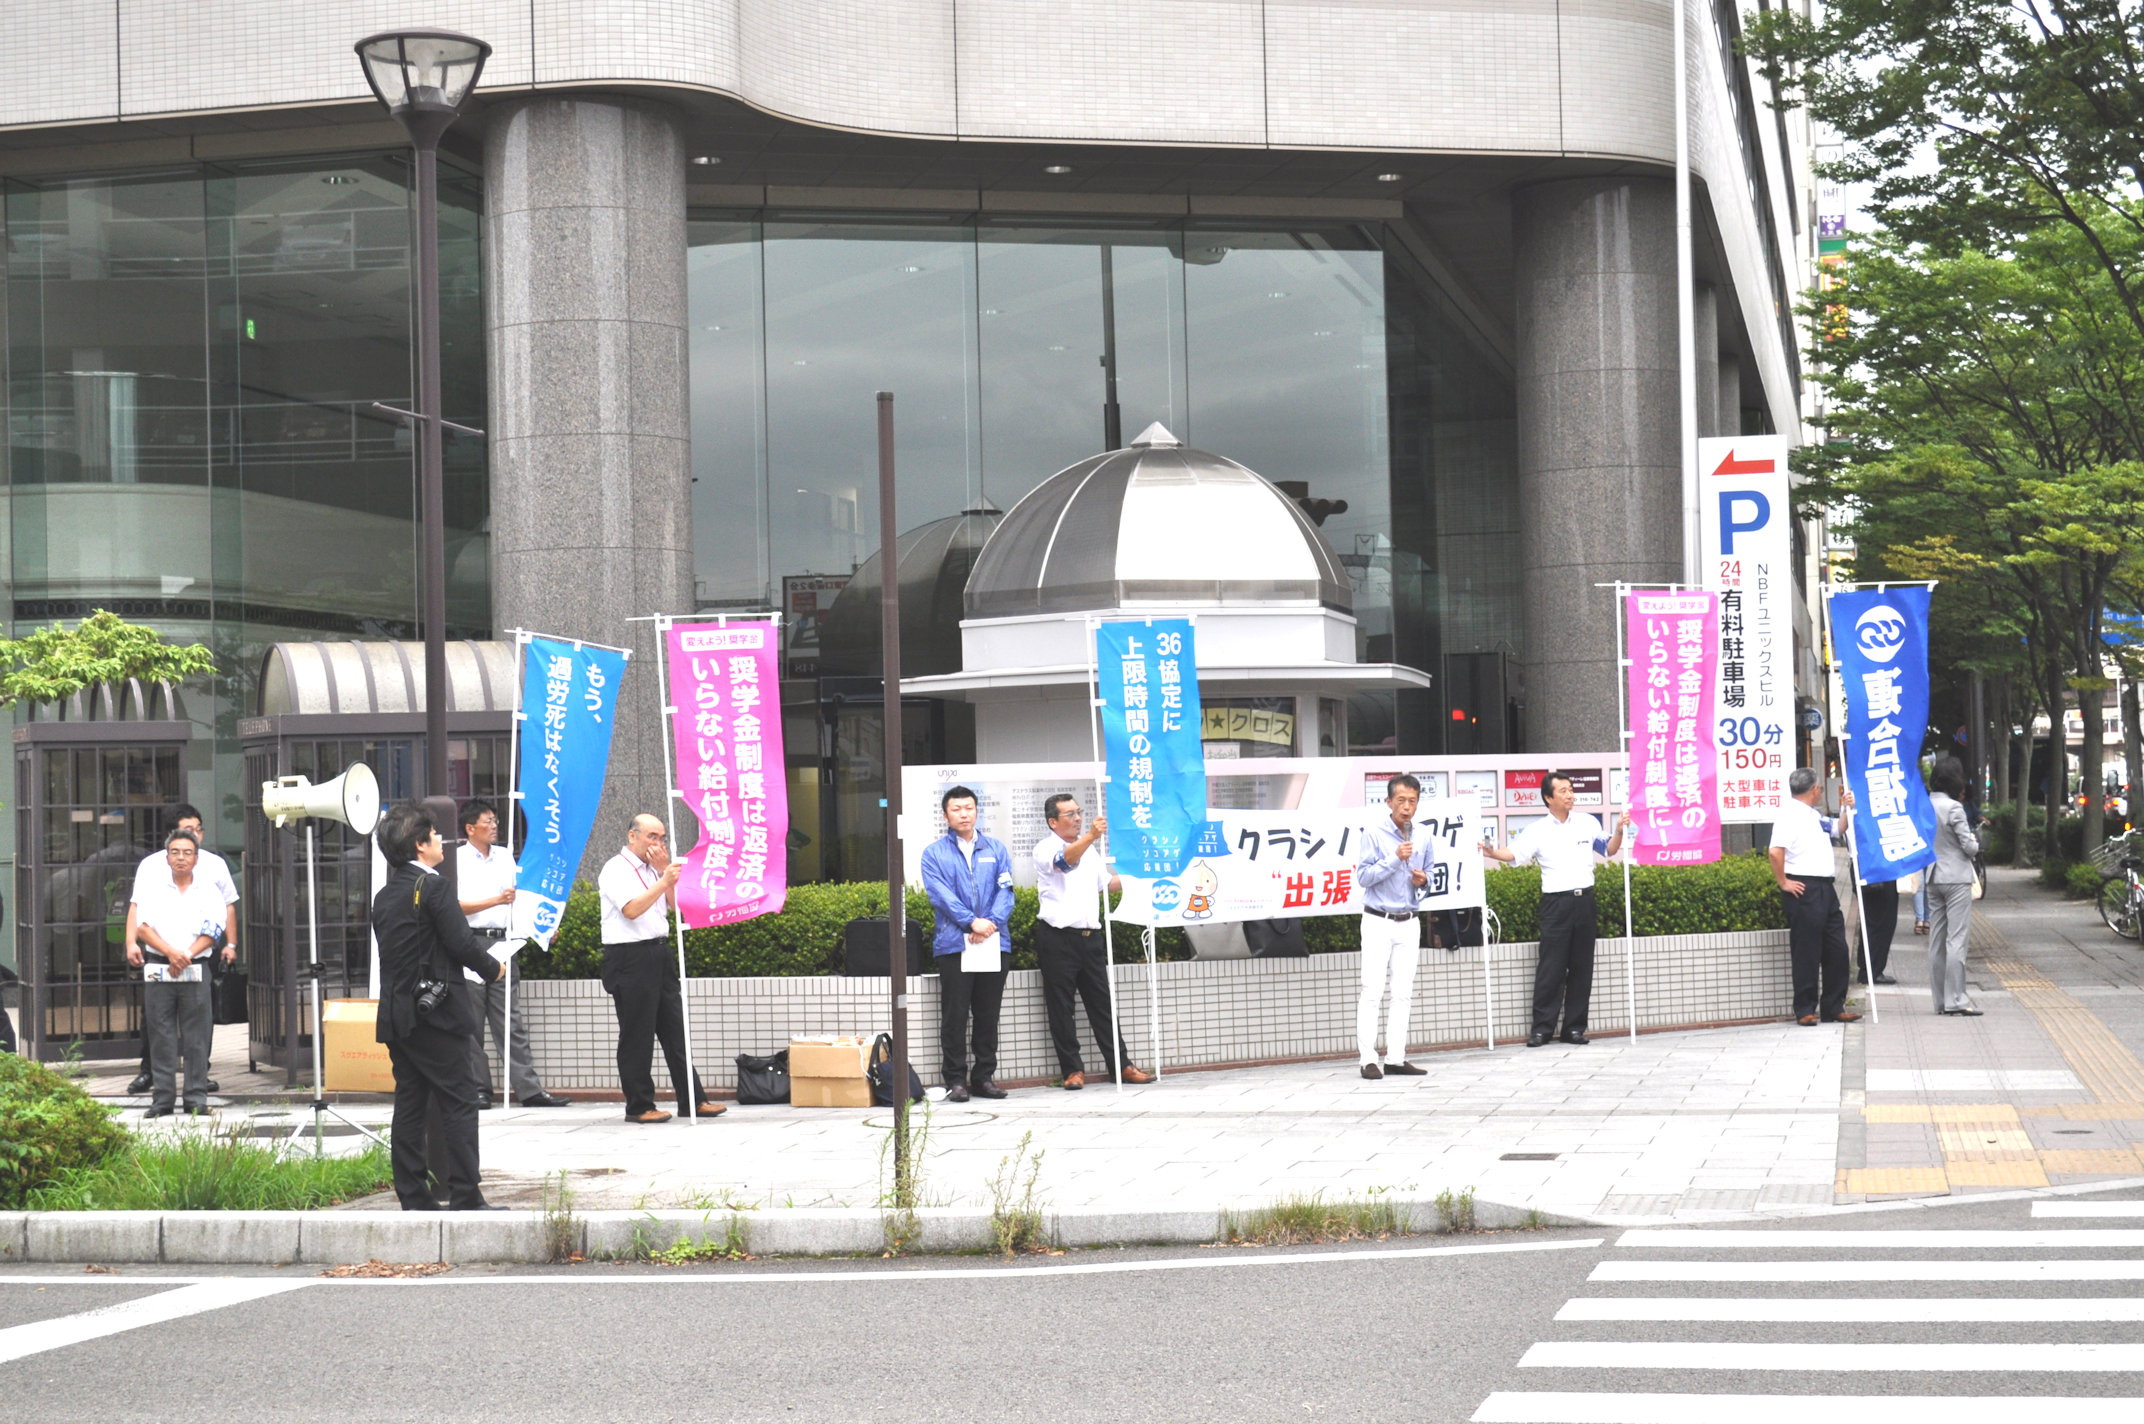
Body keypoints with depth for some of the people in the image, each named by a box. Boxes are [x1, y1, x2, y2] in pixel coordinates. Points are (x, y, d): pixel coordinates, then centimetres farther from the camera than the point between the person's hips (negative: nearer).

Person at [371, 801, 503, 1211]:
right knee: (459, 1103, -4)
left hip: (397, 1018, 8)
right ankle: (465, 1200, -6)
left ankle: (414, 1199, 10)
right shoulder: (431, 887, -12)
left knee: (410, 1105, 9)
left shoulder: (384, 896, 12)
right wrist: (493, 968, 3)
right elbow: (461, 943, -16)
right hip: (435, 1012, -8)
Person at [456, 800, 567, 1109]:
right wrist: (496, 900, -15)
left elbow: (519, 900, 20)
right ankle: (477, 1090, 5)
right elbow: (456, 905, -7)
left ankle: (529, 1089, -4)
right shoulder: (457, 859, 1)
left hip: (502, 943, 4)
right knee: (471, 1024, 0)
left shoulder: (505, 857, 16)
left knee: (512, 1022, 0)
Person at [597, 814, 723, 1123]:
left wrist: (664, 869, 2)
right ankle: (638, 1106, 4)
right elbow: (631, 909, -20)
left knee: (675, 1030, 8)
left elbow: (676, 905, 11)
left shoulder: (654, 869, 18)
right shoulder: (617, 870, -6)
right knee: (637, 1036, -2)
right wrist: (664, 881, -24)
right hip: (630, 957, -8)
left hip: (659, 954, 8)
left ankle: (692, 1099, 12)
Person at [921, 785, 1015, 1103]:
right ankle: (955, 1080, 3)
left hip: (994, 943, 3)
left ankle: (984, 1077, 15)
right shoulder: (934, 853, 4)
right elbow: (940, 895, -7)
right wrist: (972, 922, -17)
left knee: (988, 1015, 7)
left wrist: (992, 923, -13)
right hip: (953, 943, -3)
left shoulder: (996, 849, 12)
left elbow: (1005, 890, 4)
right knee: (955, 1016, -2)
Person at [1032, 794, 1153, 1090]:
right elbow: (1065, 860, -28)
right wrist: (1090, 836, -46)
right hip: (1058, 937, -6)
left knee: (1102, 1003, 7)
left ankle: (1120, 1065, 10)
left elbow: (1105, 883, 30)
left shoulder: (1089, 849, 19)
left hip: (1090, 936, 6)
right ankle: (1073, 1069, 4)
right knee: (1061, 1007, -1)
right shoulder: (1046, 849, -5)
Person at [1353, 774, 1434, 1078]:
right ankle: (1368, 1059, -8)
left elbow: (1430, 872, 19)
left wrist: (1423, 880, -3)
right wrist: (1395, 859, -22)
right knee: (1372, 991, -8)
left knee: (1403, 993, 6)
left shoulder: (1423, 836, 7)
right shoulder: (1374, 833, -8)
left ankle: (1396, 1058, 10)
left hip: (1409, 924, 5)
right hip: (1378, 921, -5)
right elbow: (1363, 876, -13)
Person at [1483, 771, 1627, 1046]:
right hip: (1556, 902, -3)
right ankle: (1542, 1028, -1)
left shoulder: (1587, 822, 10)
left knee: (1581, 966, 5)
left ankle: (1574, 1027, 12)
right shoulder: (1538, 830, 2)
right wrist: (1492, 853, -25)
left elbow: (1609, 850, 17)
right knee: (1551, 967, -6)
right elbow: (1514, 853, -7)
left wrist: (1619, 831, 0)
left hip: (1584, 898, 3)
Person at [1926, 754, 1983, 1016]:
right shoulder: (1953, 808, -16)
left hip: (1934, 877, 8)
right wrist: (1975, 842, 8)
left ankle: (1941, 1000, 13)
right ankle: (1956, 1000, -8)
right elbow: (1969, 846, -13)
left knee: (1936, 940, 10)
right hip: (1956, 877, -7)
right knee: (1956, 940, -6)